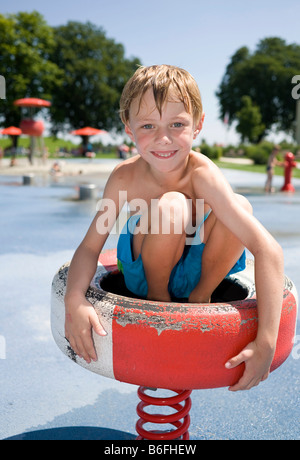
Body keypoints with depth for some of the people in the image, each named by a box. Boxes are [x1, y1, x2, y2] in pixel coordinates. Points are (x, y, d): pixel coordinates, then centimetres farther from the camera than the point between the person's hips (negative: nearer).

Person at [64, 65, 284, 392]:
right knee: (171, 204, -31)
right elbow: (90, 247, -18)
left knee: (240, 206, -27)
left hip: (197, 268, 1)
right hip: (143, 272, 0)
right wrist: (74, 300, -39)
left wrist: (266, 344, -39)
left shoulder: (202, 174, -29)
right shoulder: (125, 176, -22)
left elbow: (269, 250, -35)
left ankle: (200, 297, -2)